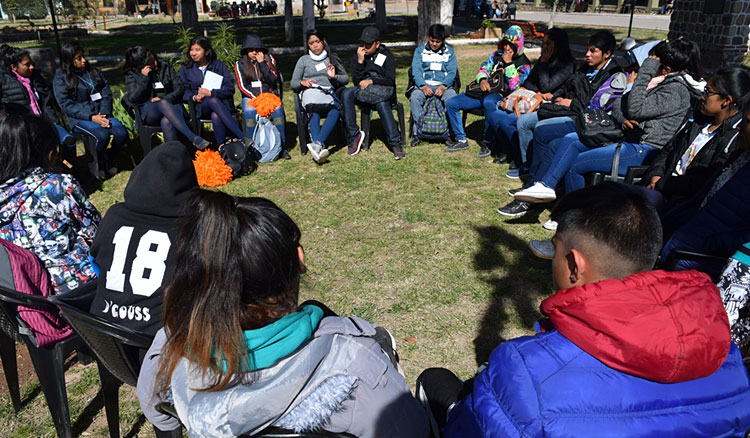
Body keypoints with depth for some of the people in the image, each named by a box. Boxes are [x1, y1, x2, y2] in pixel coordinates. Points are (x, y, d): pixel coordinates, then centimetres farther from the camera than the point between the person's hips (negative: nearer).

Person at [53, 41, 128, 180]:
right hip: (79, 118, -5)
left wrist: (103, 114, -9)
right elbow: (67, 105, -8)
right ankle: (97, 163, -4)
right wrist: (91, 117, -19)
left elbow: (107, 94, 9)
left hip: (101, 113, 5)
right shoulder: (61, 78, -1)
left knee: (122, 132, -22)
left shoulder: (93, 72, 14)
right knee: (103, 135, -33)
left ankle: (108, 161, 3)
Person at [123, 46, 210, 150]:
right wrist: (144, 78, -12)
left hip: (171, 105, 1)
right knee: (163, 103, -38)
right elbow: (133, 99, -4)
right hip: (149, 112, -1)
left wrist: (166, 98, -12)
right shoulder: (131, 75, 7)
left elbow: (179, 87, 6)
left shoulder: (165, 66, 9)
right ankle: (193, 138, -51)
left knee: (166, 122, -38)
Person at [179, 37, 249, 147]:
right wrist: (194, 97, -11)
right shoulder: (186, 69, 17)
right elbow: (183, 93, 11)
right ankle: (243, 138, -49)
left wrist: (211, 93, -12)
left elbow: (230, 88, 1)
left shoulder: (218, 65, 13)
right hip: (200, 106, 0)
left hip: (222, 103, 0)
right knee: (213, 101, -37)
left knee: (216, 116, -38)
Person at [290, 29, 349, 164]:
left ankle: (317, 144, -52)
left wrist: (335, 77, 1)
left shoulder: (332, 58, 26)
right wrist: (303, 82, -5)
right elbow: (293, 83, 18)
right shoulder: (304, 60, 22)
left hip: (329, 92, 1)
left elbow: (346, 78, 23)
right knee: (314, 112, -40)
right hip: (310, 92, -1)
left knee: (337, 109, -38)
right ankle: (321, 148, -57)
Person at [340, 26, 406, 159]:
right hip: (363, 90, 3)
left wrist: (371, 81, -17)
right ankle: (354, 136, -29)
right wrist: (360, 61, -12)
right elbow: (356, 82, -2)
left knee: (381, 102, -40)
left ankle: (395, 143, -35)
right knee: (346, 93, -30)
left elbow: (390, 80, -5)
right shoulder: (356, 57, 10)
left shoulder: (387, 56, 6)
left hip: (384, 90, -3)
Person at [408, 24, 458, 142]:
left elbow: (452, 72, 3)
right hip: (424, 85, 0)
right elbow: (416, 71, 1)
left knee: (452, 98, -34)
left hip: (444, 85, 0)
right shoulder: (420, 50, 12)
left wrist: (443, 86, -17)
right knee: (414, 97, -33)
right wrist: (423, 86, -19)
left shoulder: (450, 51, 12)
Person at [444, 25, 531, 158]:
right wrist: (482, 80, -7)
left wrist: (508, 63, -12)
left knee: (488, 102, -45)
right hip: (484, 91, 6)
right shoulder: (496, 54, 19)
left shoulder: (524, 64, 1)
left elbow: (514, 86, -11)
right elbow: (484, 68, 17)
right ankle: (461, 140, 0)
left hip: (501, 96, -6)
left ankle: (487, 143, -30)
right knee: (451, 103, -9)